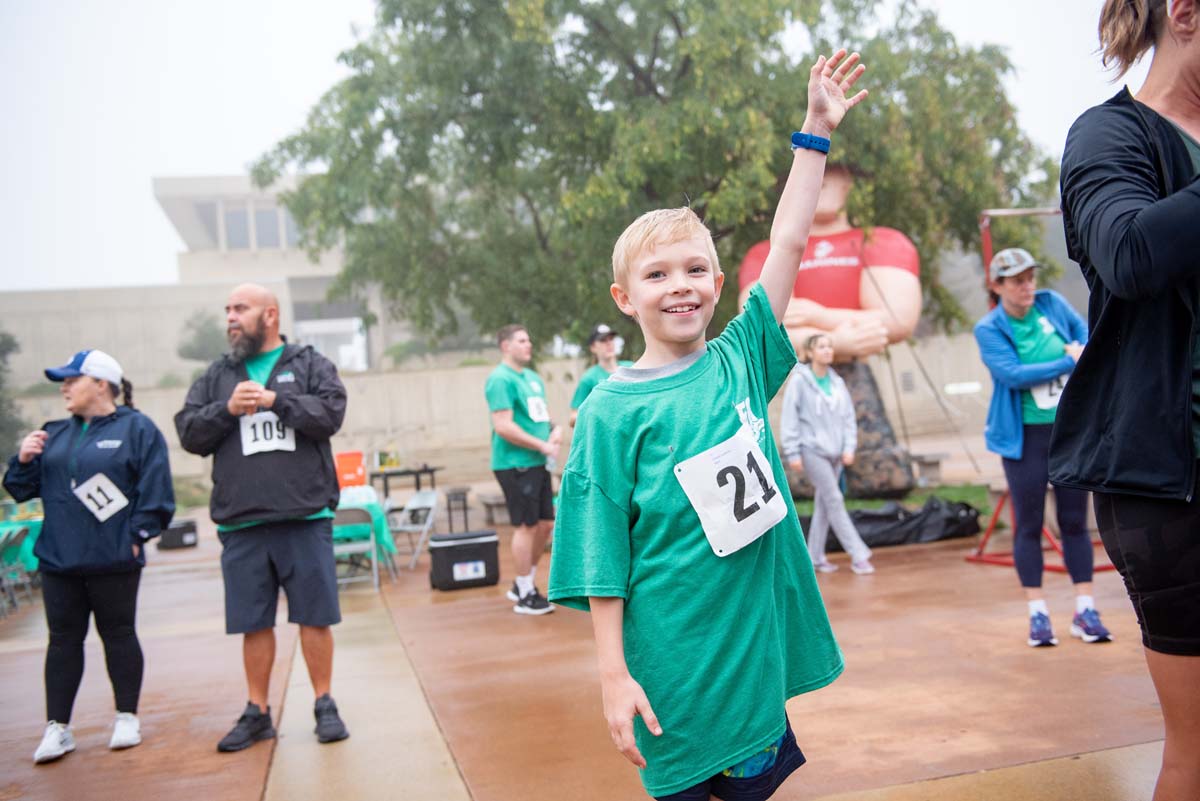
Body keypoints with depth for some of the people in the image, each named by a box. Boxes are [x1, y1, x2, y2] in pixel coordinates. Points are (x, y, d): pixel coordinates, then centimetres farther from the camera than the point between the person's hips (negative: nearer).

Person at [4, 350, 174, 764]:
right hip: (58, 559, 5)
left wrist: (136, 535, -13)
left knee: (118, 634, 5)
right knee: (63, 639, 7)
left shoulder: (137, 429, -3)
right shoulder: (56, 435, 15)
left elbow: (154, 489, -8)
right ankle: (57, 728, 13)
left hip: (114, 559, -5)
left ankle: (127, 718, 18)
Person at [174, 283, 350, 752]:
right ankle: (256, 713, 23)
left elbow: (330, 413, -8)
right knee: (254, 623, 10)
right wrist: (227, 409, -9)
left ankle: (325, 706, 18)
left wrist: (275, 400, -14)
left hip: (305, 515, -2)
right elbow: (189, 433, 6)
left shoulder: (309, 364, 6)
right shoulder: (217, 376, 14)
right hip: (241, 522, 3)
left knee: (315, 616, 4)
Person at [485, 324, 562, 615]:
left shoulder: (533, 378, 16)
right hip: (515, 464, -9)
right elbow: (504, 427, -20)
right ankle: (525, 596, 9)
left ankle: (523, 583, 27)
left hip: (537, 463, 9)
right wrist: (542, 446, -17)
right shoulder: (501, 379, -13)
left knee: (545, 524, 12)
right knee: (526, 526, -3)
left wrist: (555, 429, 2)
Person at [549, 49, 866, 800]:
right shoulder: (613, 411, -10)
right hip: (676, 671, -4)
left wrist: (817, 131, 2)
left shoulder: (739, 362, 1)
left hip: (760, 652, 4)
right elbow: (601, 558, -10)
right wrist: (614, 675, -11)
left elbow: (788, 244, 1)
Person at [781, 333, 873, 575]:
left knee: (823, 504, 9)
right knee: (834, 500, -8)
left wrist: (849, 448, 2)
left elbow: (848, 417, 11)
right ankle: (858, 555, -6)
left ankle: (815, 556, 18)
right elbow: (790, 419, -9)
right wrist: (793, 453, -12)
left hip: (834, 453, 6)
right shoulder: (799, 381, -8)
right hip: (812, 450, -6)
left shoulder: (837, 382, 9)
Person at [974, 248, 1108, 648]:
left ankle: (1085, 611, 13)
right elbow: (1012, 374, -20)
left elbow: (1087, 334, 11)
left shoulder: (1053, 304, 3)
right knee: (1029, 524, 2)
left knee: (1074, 521, 6)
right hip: (1025, 436, -3)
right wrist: (1070, 363, -17)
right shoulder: (989, 329, -8)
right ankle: (1038, 613, 11)